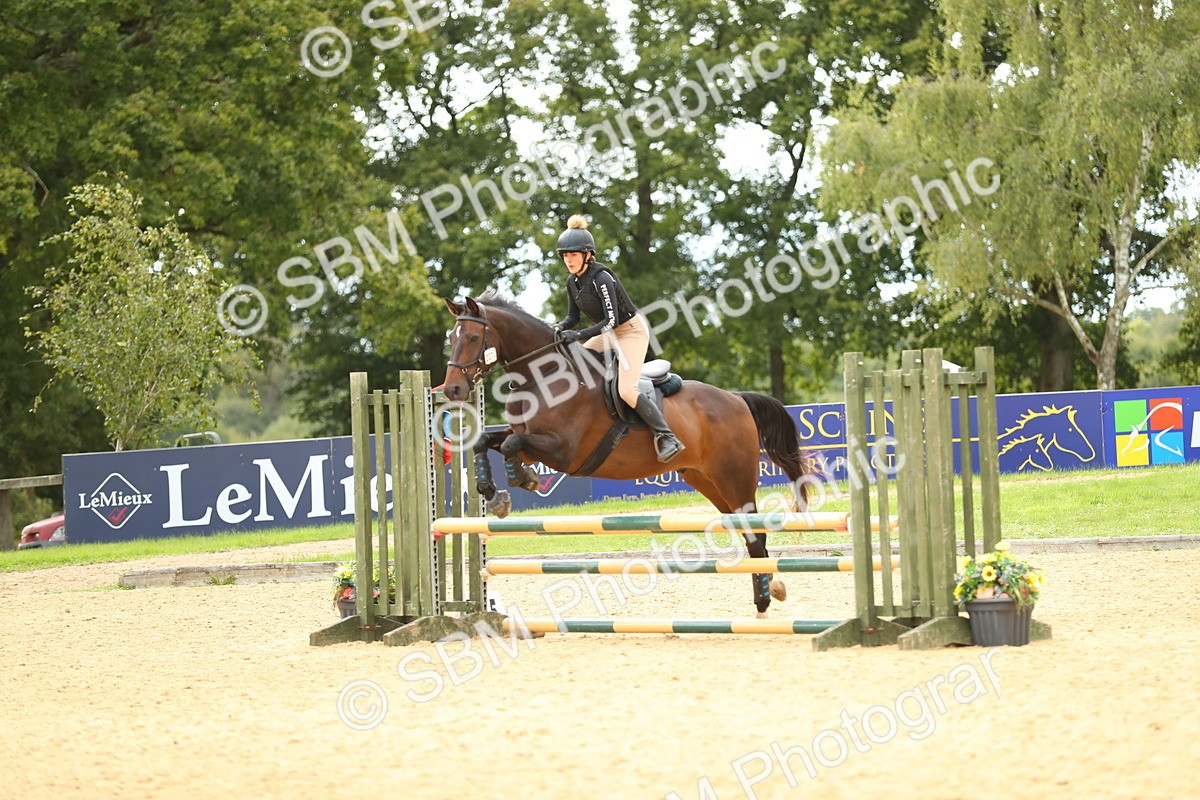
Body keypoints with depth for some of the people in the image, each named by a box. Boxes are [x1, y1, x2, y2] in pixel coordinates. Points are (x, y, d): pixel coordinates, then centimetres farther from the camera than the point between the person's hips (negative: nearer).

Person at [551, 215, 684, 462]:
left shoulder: (601, 279, -25)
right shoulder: (572, 282, 1)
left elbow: (611, 320, -28)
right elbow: (573, 316, 10)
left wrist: (579, 335, -35)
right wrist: (560, 328, -12)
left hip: (632, 330, -9)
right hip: (608, 334, 9)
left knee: (626, 390, -22)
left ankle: (668, 439, -20)